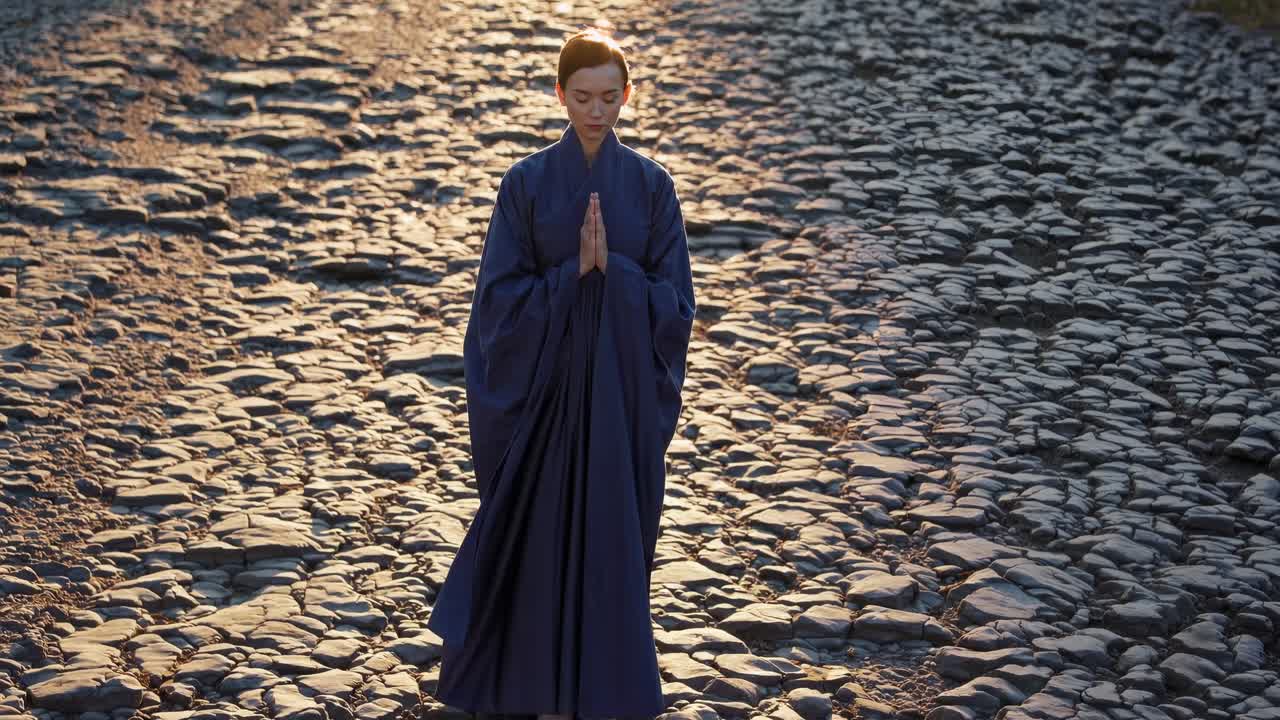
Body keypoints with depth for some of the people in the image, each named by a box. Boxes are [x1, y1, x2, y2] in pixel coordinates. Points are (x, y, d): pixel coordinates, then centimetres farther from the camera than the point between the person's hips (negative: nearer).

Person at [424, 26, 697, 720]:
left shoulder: (651, 185, -1)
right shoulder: (526, 182, -4)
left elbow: (675, 300, -3)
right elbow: (501, 295, -6)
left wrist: (611, 268, -18)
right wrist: (574, 272, -19)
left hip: (622, 386, 1)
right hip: (542, 382, -1)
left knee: (615, 530, 6)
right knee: (538, 530, 5)